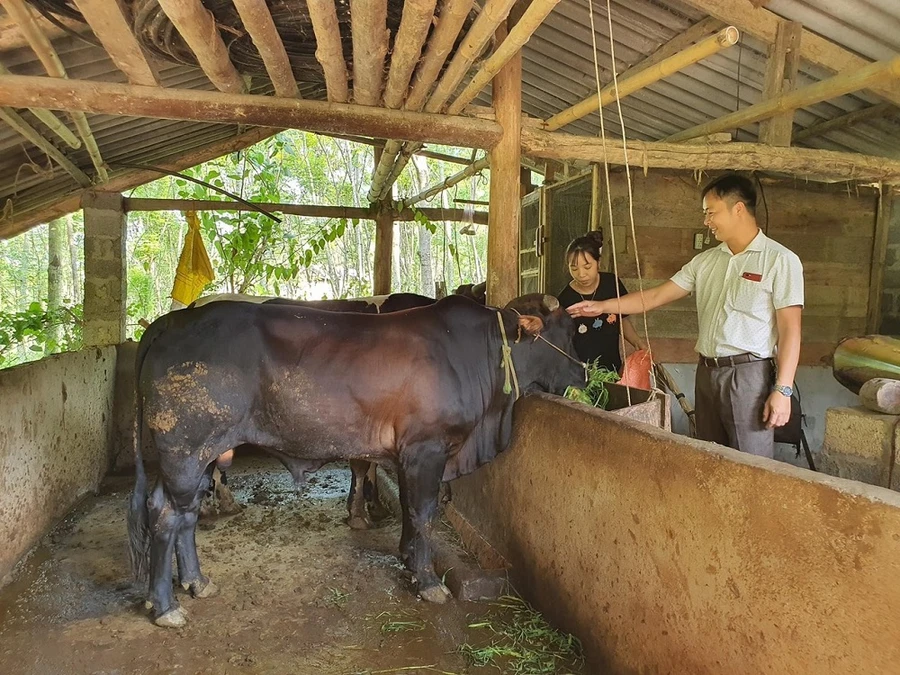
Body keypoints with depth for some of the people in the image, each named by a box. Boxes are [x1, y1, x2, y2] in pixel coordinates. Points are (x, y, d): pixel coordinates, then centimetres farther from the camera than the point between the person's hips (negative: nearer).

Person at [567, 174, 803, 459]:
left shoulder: (780, 260, -6)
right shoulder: (705, 261, 11)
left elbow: (789, 329, -10)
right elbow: (657, 296, 12)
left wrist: (783, 389, -15)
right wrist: (603, 306, 5)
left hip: (749, 374, -6)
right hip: (706, 372, 6)